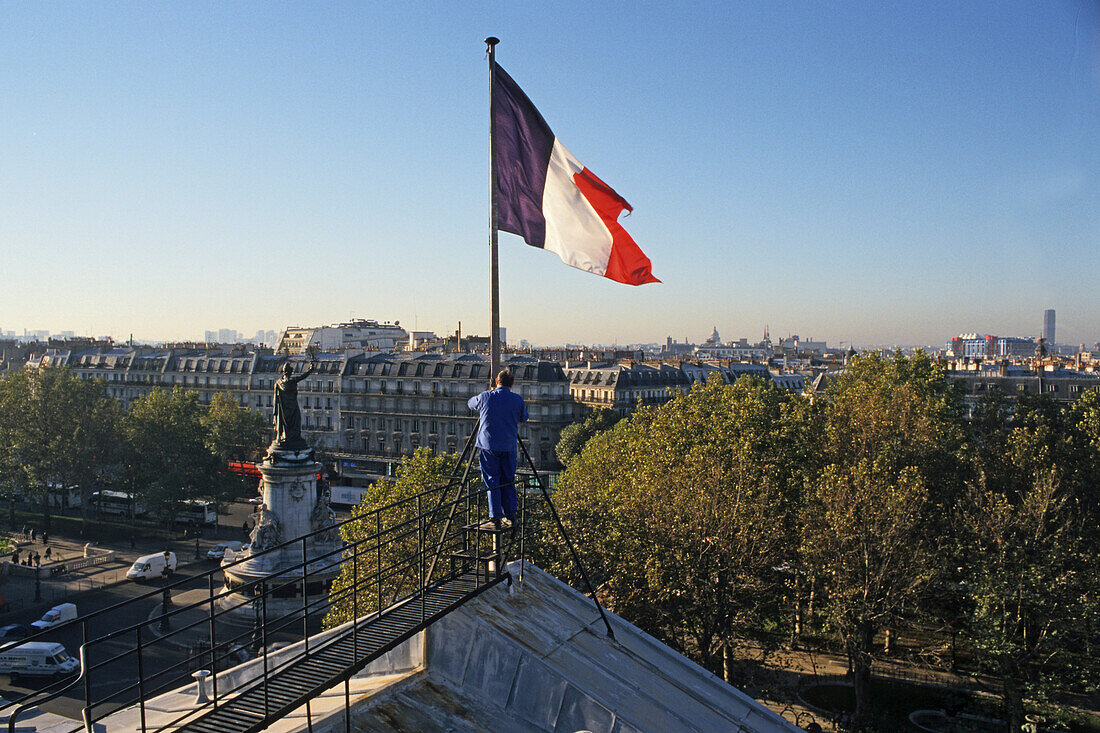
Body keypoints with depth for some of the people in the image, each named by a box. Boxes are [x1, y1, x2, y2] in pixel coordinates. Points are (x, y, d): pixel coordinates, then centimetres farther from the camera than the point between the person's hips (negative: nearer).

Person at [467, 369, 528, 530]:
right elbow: (524, 418, 15)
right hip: (509, 447, 1)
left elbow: (471, 403, 20)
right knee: (508, 481, 10)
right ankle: (511, 517, 12)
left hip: (488, 446, -1)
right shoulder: (517, 400, 0)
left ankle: (496, 518, -2)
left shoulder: (485, 397, -2)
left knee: (492, 481, 2)